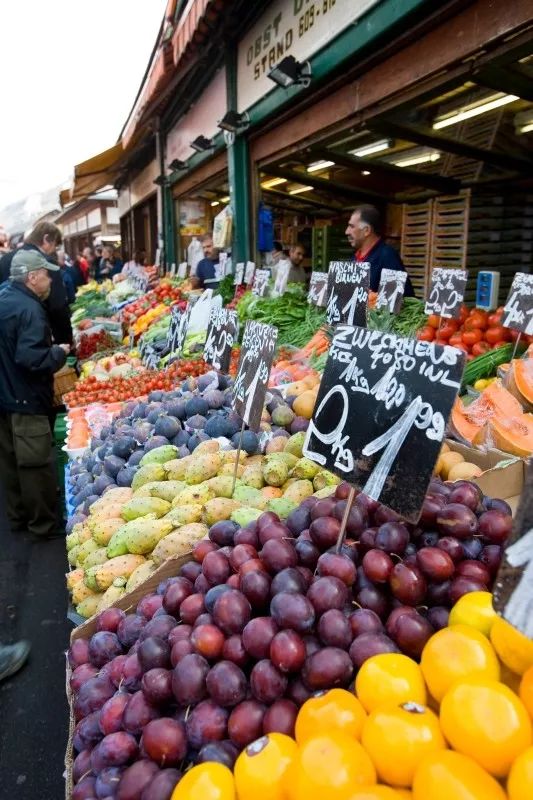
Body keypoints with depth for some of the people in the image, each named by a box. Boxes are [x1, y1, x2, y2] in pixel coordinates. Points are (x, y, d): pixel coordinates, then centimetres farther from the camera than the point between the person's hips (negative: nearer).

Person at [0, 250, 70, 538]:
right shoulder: (29, 309, -21)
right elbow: (31, 358, -29)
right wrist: (59, 352, -12)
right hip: (25, 399, -9)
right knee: (35, 463, 1)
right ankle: (45, 523, 13)